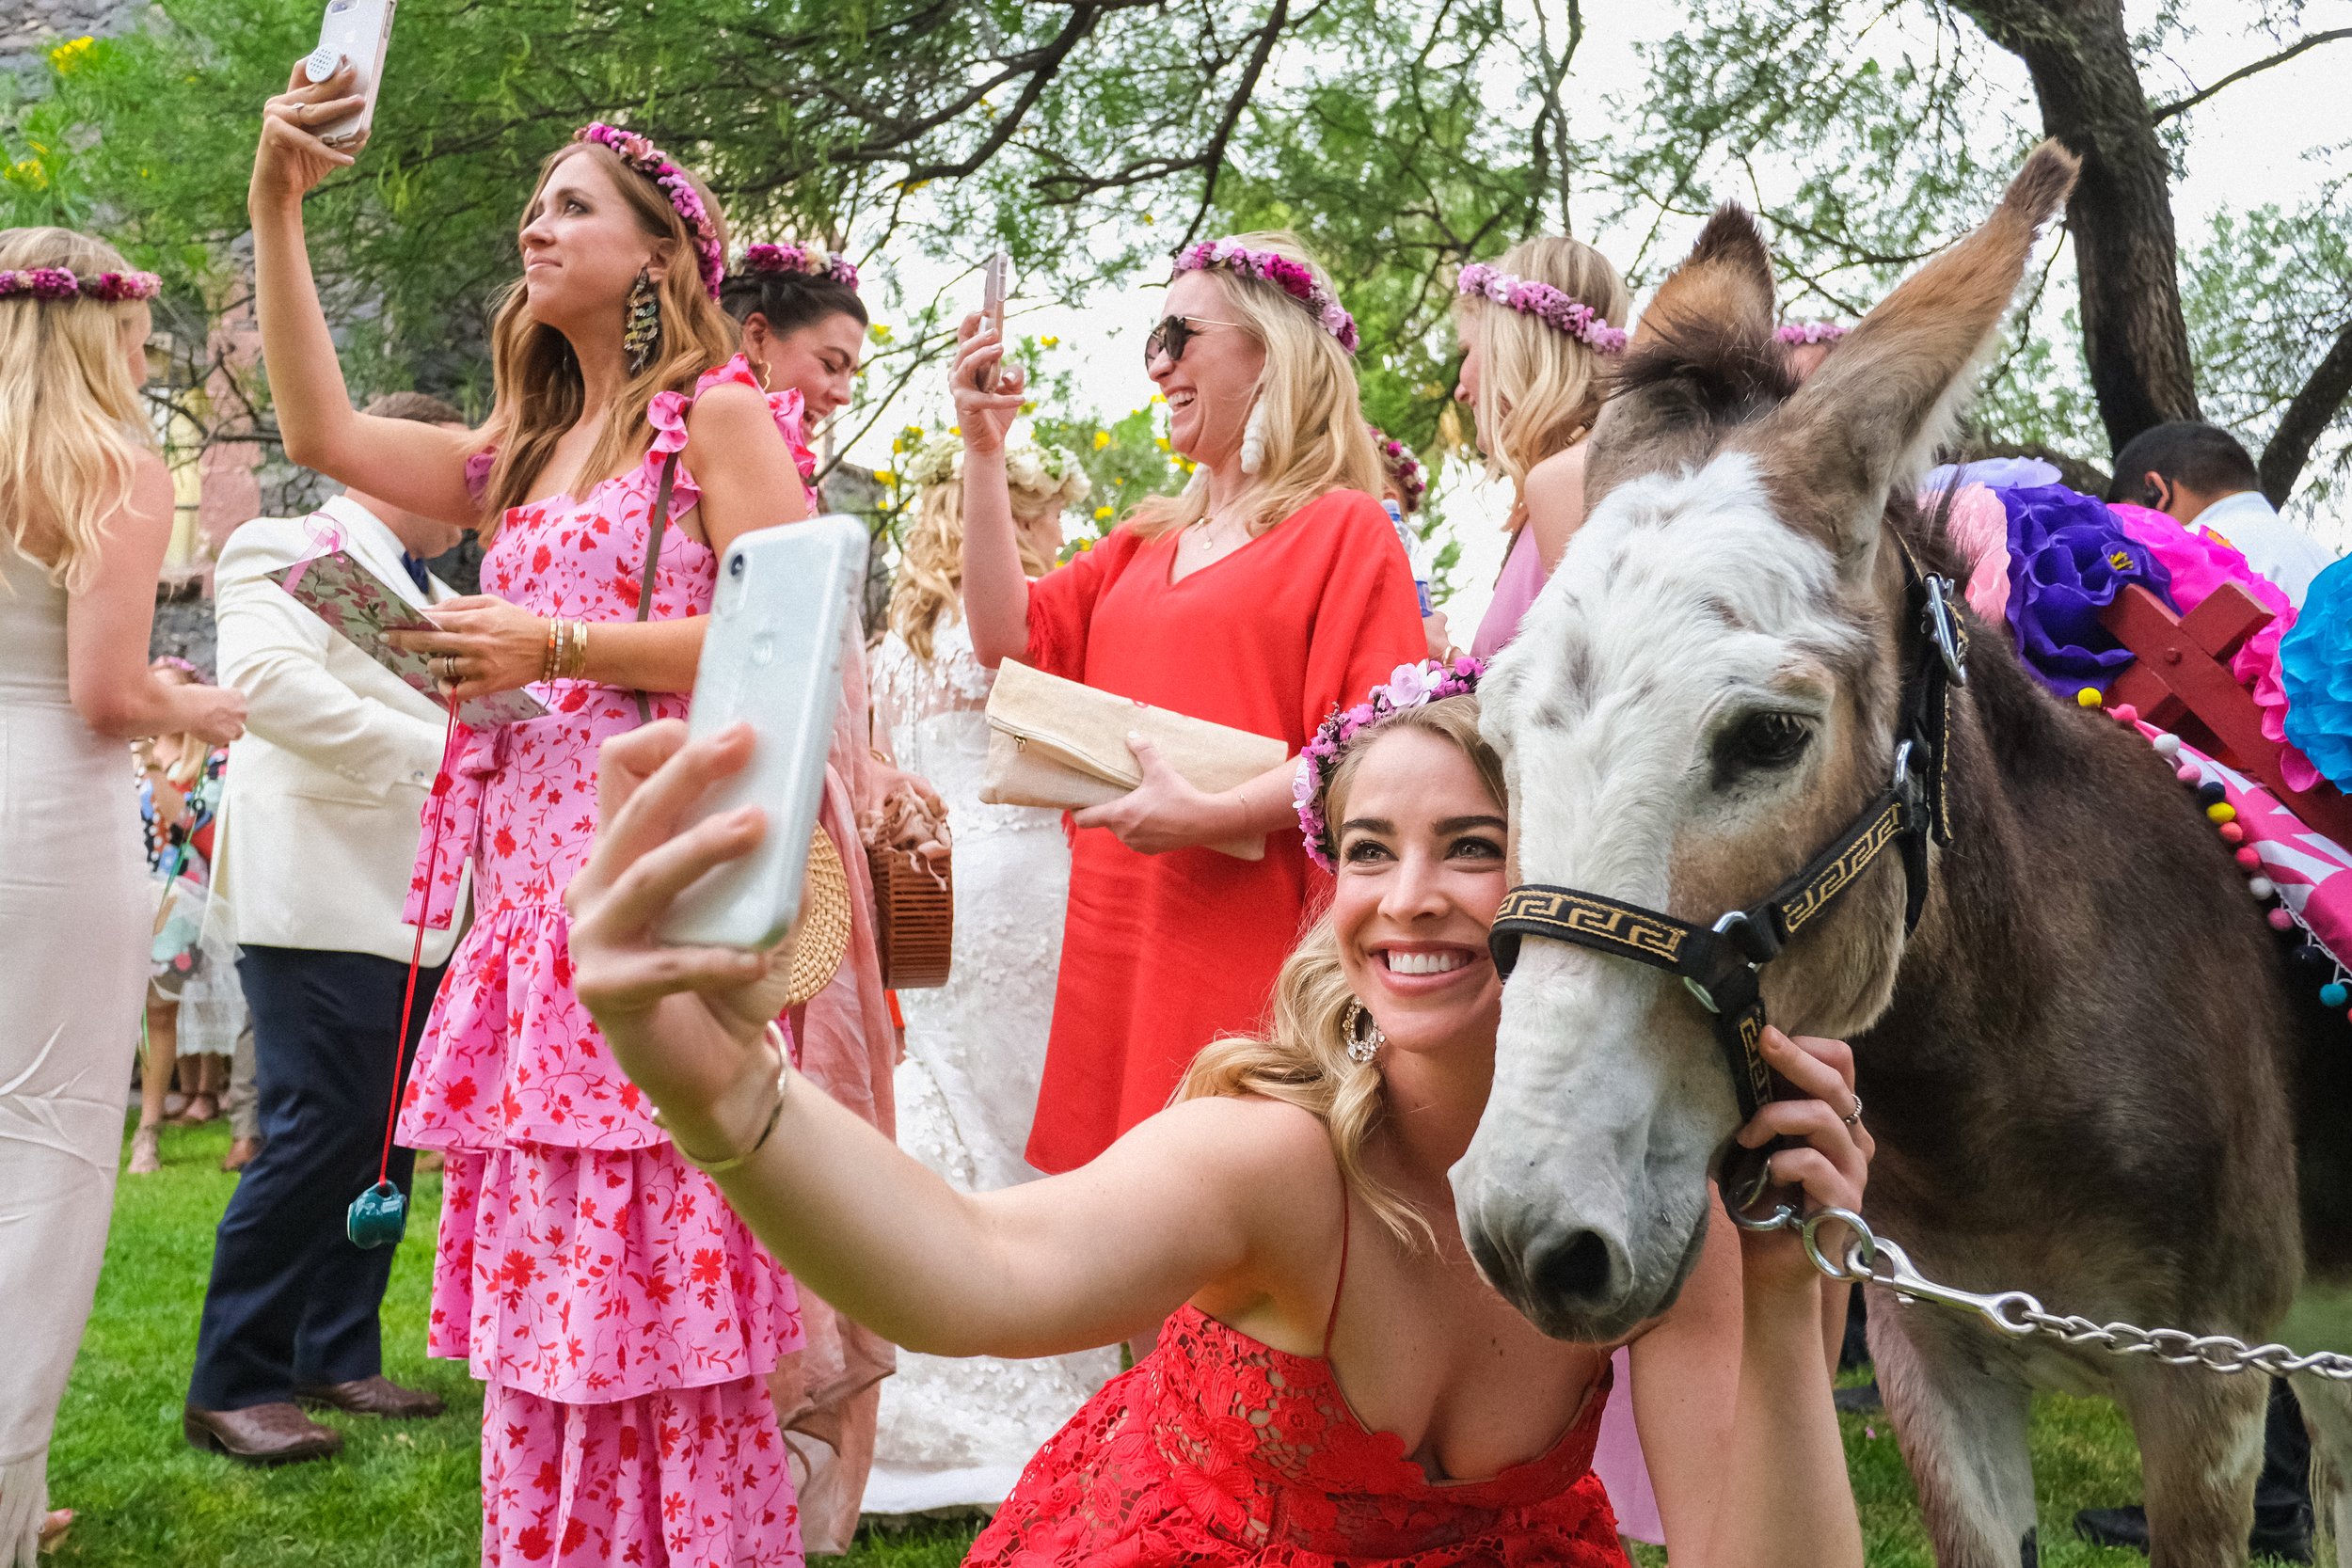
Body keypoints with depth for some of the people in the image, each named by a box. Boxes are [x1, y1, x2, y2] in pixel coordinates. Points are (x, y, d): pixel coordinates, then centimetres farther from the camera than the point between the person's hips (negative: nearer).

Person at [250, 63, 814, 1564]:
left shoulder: (722, 415, 0)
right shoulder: (528, 453, 22)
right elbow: (321, 427, 18)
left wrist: (558, 648, -12)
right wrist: (276, 207, 14)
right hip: (533, 877, 7)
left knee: (657, 1280, -7)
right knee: (543, 1272, 8)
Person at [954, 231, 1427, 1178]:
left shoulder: (1344, 528, -1)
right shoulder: (1149, 541, 21)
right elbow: (1010, 637, 12)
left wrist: (1214, 816, -21)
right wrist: (983, 450, 11)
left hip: (1247, 946, -7)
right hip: (1117, 941, 7)